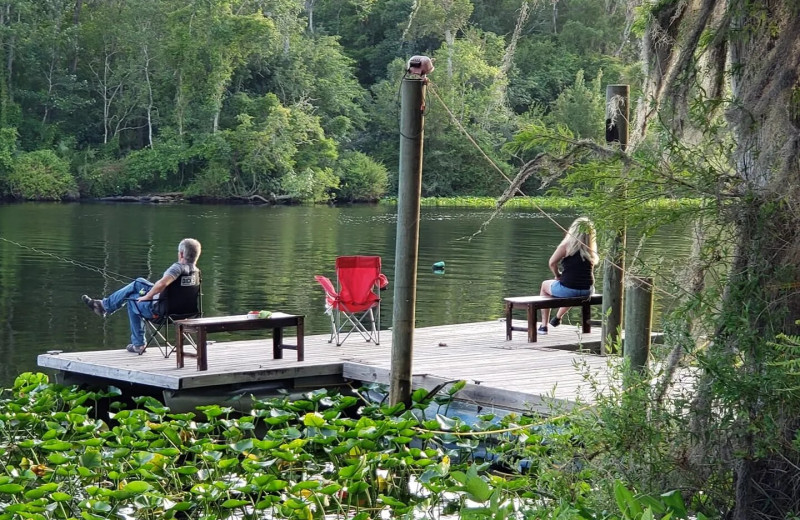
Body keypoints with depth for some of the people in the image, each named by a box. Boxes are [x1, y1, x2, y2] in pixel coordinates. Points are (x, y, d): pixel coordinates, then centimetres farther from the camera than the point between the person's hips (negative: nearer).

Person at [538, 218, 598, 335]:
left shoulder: (567, 245, -12)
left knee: (545, 285, 28)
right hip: (587, 290, 4)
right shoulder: (591, 248, 1)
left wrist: (557, 275, 6)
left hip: (568, 289, -4)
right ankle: (557, 317, 58)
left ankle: (544, 325, 27)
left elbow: (552, 262, -14)